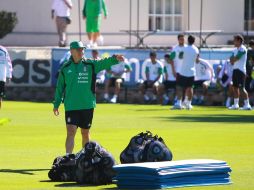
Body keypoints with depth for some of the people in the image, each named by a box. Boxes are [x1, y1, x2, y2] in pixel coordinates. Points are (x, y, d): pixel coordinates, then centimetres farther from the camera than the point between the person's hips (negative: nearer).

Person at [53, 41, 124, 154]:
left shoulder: (90, 65, 3)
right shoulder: (65, 68, 3)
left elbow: (104, 63, -14)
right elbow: (60, 87, 11)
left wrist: (114, 59, -34)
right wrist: (56, 104, 11)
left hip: (87, 106, 1)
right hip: (71, 106, -1)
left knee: (85, 133, 12)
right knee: (71, 132, -12)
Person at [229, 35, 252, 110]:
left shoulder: (242, 49, -11)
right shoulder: (235, 49, 16)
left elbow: (236, 58, -18)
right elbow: (231, 60, 13)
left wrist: (233, 59, 1)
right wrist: (233, 60, -8)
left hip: (240, 70, -9)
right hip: (235, 69, 9)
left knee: (241, 88, -13)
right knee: (235, 87, 11)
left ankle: (247, 105, -14)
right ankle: (236, 104, 17)